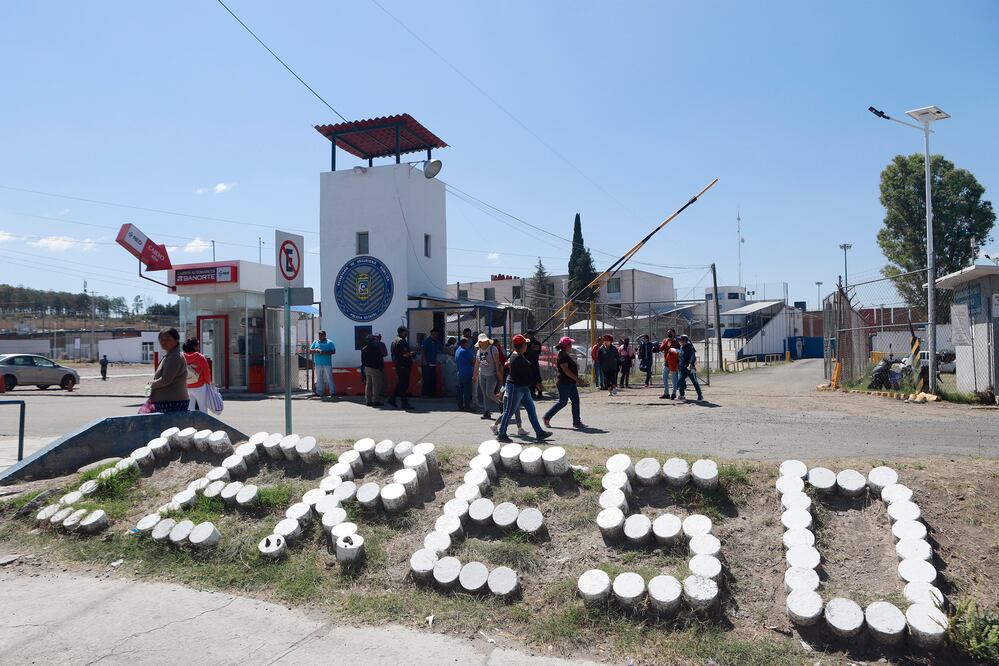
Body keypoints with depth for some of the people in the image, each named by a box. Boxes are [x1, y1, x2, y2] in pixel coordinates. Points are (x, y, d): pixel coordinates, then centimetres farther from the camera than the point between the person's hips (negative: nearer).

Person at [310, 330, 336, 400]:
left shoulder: (329, 342, 5)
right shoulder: (315, 342, 16)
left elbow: (333, 351, -2)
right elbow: (310, 350, 13)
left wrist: (325, 352, -15)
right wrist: (315, 350, -9)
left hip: (327, 364, -4)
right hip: (318, 364, 4)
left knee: (329, 378, -7)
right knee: (319, 378, 4)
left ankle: (332, 392, -5)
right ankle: (320, 392, 9)